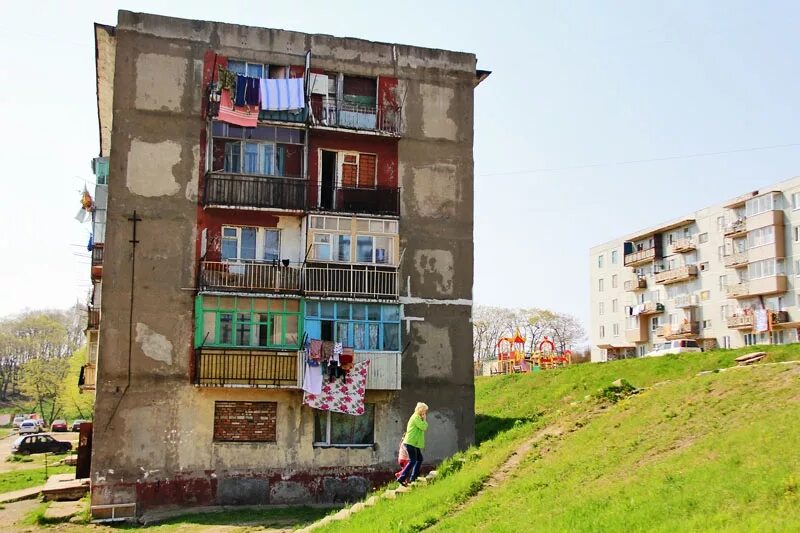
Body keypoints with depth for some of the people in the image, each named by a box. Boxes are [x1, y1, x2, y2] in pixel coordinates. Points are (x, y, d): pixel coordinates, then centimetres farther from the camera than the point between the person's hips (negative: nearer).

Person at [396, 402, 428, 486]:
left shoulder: (418, 418, 21)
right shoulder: (416, 417, -11)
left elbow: (424, 428, 23)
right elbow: (423, 427, -18)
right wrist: (425, 420, -6)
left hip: (414, 443, 11)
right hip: (411, 442, -11)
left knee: (419, 459, 15)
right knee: (413, 461, -15)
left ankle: (413, 478, 18)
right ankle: (401, 478, -18)